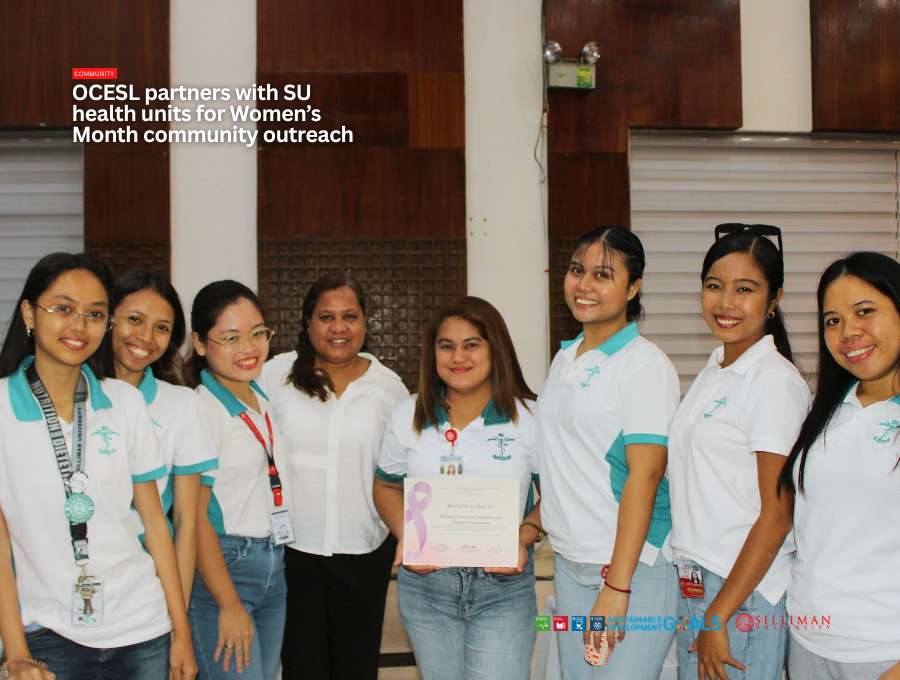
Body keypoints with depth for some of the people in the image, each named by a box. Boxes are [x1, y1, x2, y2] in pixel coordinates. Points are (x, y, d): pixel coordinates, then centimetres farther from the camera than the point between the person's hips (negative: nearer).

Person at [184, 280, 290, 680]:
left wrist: (278, 559, 15)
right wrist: (229, 605, -16)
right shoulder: (199, 408, -13)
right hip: (220, 568, -8)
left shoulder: (265, 402, 11)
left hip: (274, 567, 8)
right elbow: (194, 516, -17)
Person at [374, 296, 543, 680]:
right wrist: (405, 536, -5)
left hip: (504, 590, -2)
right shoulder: (407, 416, 4)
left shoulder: (529, 417, -3)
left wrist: (524, 538, -13)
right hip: (426, 586, 2)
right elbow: (386, 486, 13)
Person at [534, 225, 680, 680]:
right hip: (568, 563, 7)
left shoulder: (644, 364, -11)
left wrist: (617, 588, -22)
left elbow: (645, 474, -18)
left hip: (634, 566, -7)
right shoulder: (565, 358, 13)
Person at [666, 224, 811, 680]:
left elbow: (776, 517, -15)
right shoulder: (714, 372, 11)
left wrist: (718, 617, -16)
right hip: (694, 584, 7)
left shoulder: (775, 381, -13)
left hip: (744, 592, -7)